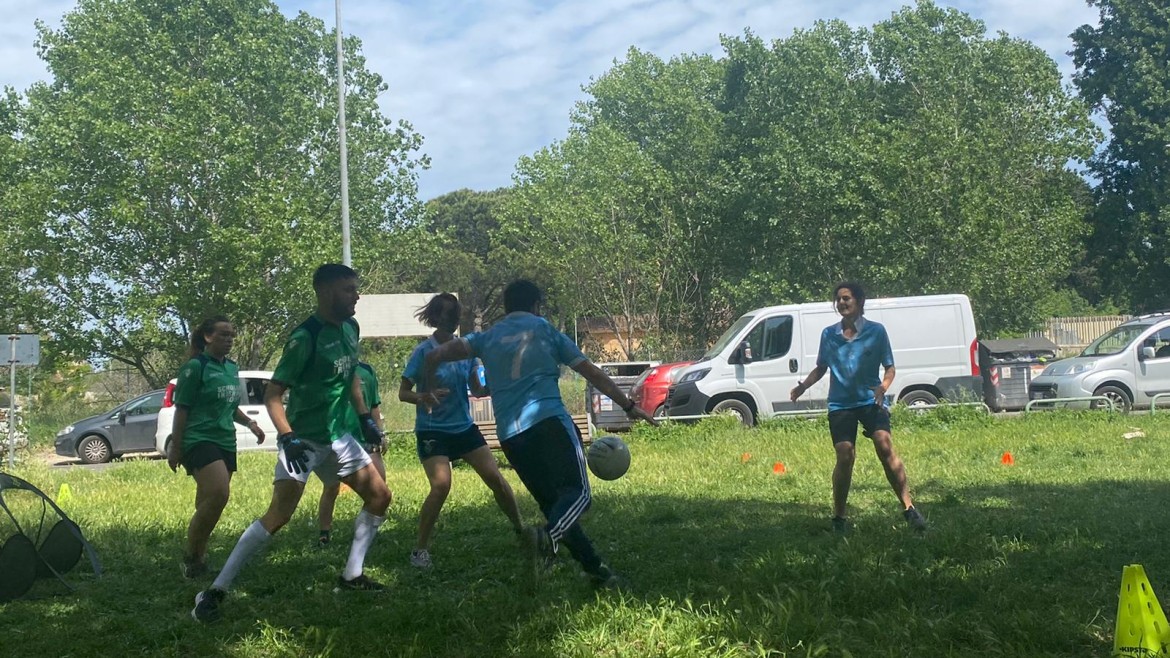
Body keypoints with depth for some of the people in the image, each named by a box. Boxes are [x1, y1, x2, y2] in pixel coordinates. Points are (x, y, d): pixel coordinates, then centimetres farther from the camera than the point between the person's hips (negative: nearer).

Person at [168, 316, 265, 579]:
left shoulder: (232, 368, 14)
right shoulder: (196, 367, -7)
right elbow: (181, 409, -6)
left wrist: (250, 423, 9)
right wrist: (175, 448, -7)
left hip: (225, 442, 8)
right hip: (199, 439, -8)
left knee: (207, 504, 7)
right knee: (218, 494, -23)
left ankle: (198, 557, 16)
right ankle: (191, 556, -10)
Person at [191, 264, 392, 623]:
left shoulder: (350, 328, 2)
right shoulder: (305, 337, -21)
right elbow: (272, 394, -20)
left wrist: (365, 418, 17)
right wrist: (287, 438, -31)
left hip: (338, 435, 8)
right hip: (304, 439, -8)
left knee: (380, 496, 8)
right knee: (278, 515, -15)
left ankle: (352, 574, 19)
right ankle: (215, 591, -9)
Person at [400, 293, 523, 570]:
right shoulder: (424, 352, -11)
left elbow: (477, 389, 10)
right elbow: (403, 393, -9)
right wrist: (422, 398, -30)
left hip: (464, 427, 5)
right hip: (432, 430, -5)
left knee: (495, 477, 1)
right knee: (441, 485, -20)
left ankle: (521, 529, 19)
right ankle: (420, 549, -5)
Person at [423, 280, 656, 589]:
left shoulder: (486, 338, 19)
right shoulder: (544, 328, 15)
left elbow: (435, 356, 7)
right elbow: (592, 372, 15)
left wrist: (427, 391, 24)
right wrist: (629, 406, 20)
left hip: (509, 435, 4)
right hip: (549, 421, -4)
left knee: (552, 502, 14)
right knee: (577, 492, -9)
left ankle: (595, 569, 11)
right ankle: (547, 537, -39)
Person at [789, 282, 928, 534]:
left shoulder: (876, 331, 0)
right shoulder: (829, 334, 7)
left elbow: (889, 367, 3)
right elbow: (821, 368, 17)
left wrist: (883, 387, -17)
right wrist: (802, 386, 1)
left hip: (870, 400, -2)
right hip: (840, 404, 2)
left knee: (885, 447, -19)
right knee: (845, 458, -6)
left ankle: (908, 508, -13)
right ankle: (839, 517, 8)